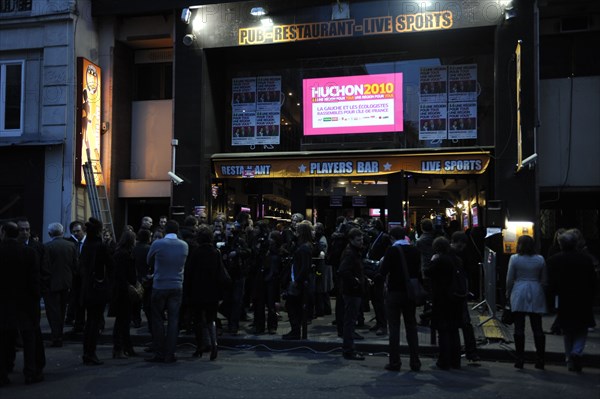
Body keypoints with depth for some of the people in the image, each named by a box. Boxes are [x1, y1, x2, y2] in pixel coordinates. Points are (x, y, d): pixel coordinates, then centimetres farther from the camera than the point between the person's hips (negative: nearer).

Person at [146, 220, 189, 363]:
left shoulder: (157, 244, -10)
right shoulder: (184, 245, -2)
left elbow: (149, 261, 6)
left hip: (159, 287, -2)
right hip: (177, 287, 2)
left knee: (157, 320, 8)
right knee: (173, 320, 5)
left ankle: (159, 354, 9)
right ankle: (170, 354, 6)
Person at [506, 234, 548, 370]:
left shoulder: (514, 258, -4)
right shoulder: (540, 259, 3)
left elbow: (509, 279, -1)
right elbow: (544, 280, 8)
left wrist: (508, 293, 12)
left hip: (519, 294, -2)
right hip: (536, 295, 2)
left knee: (519, 327, 1)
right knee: (537, 328, 6)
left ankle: (519, 359, 4)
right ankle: (540, 360, 8)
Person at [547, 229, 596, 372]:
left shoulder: (554, 260, -7)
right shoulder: (586, 258, -5)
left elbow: (552, 284, -5)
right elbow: (592, 282, -1)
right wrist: (590, 300, 8)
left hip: (564, 302, 1)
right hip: (583, 302, 0)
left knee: (567, 333, 14)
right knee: (582, 330, 13)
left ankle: (570, 360, 18)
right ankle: (577, 352, -8)